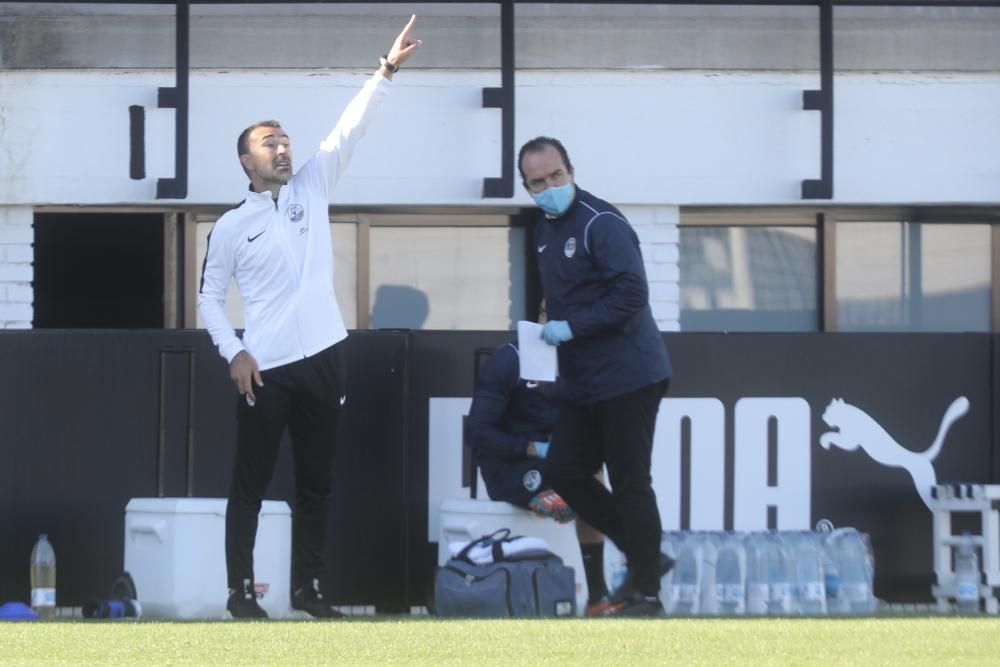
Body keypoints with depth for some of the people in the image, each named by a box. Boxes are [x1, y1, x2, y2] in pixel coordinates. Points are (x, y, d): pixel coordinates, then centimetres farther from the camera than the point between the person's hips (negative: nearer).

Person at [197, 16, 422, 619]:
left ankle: (308, 588, 15)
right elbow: (210, 297, 7)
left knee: (317, 483, 8)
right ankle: (242, 591, 3)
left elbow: (351, 128, 0)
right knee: (252, 483, 0)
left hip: (322, 359, 3)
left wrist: (388, 69, -10)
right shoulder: (232, 226, 3)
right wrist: (234, 353, -7)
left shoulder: (312, 188, 9)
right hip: (265, 369, -3)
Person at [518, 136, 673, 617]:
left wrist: (571, 327, -20)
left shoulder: (601, 224, -16)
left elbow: (631, 293, -24)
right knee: (563, 471, 9)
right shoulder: (545, 230, 12)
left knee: (629, 484, -4)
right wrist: (550, 329, 4)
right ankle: (643, 556, 20)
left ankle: (646, 595, 5)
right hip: (583, 383, 9)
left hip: (626, 376, -9)